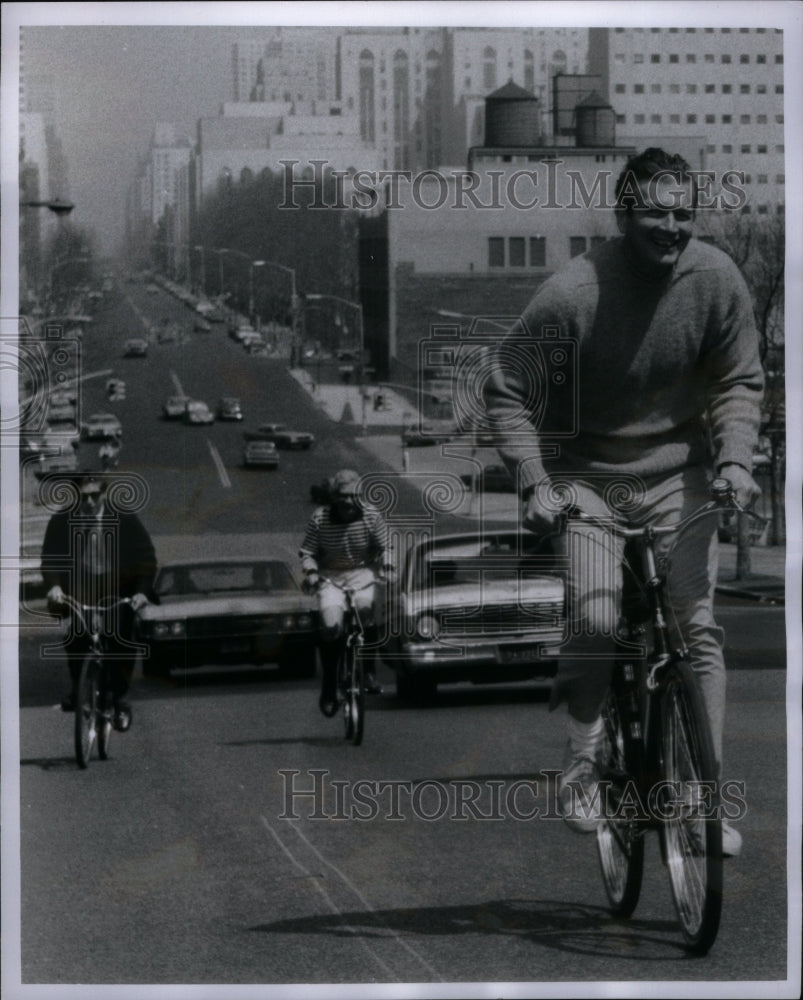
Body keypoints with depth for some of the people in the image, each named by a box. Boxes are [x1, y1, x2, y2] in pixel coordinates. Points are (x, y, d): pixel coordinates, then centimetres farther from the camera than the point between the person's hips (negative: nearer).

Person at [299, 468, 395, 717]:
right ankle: (328, 686, -7)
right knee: (330, 624, -23)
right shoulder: (319, 518, -9)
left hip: (362, 572, 0)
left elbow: (385, 547, 0)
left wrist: (387, 568, -18)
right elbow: (307, 552, -3)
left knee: (366, 607, -32)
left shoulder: (371, 516, -8)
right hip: (330, 576, 0)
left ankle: (369, 670, -18)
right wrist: (311, 572, -21)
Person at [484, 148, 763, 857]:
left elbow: (739, 382, 2)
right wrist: (535, 484, -22)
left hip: (677, 473, 2)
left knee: (698, 626, -8)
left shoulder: (716, 279, -11)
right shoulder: (571, 294, -19)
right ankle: (583, 753, 2)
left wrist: (735, 461, -14)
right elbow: (507, 392, -12)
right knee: (596, 618, -22)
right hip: (586, 474, -2)